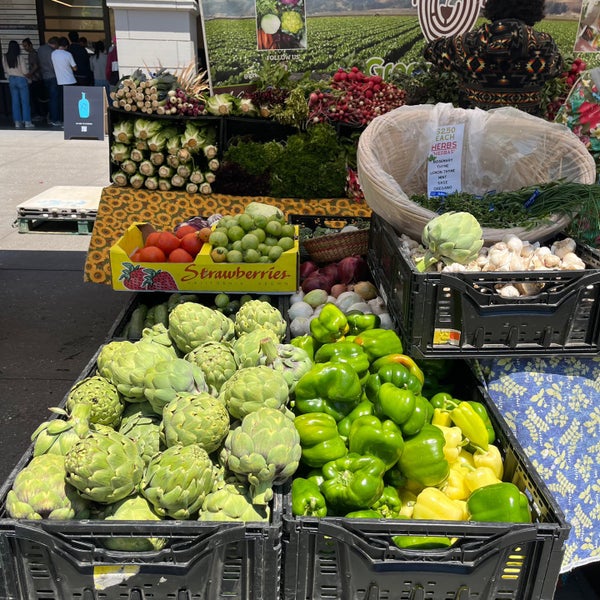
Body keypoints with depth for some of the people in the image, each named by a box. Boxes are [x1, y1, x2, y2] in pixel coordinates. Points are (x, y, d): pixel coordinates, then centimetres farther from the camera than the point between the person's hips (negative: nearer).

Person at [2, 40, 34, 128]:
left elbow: (5, 71, 8)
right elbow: (25, 71, -14)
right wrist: (28, 70, 8)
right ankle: (27, 122, -1)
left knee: (15, 102, 8)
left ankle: (17, 122, 8)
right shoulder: (20, 57, -14)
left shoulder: (4, 57, -1)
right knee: (25, 101, 1)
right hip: (21, 79, -4)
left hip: (11, 80, 4)